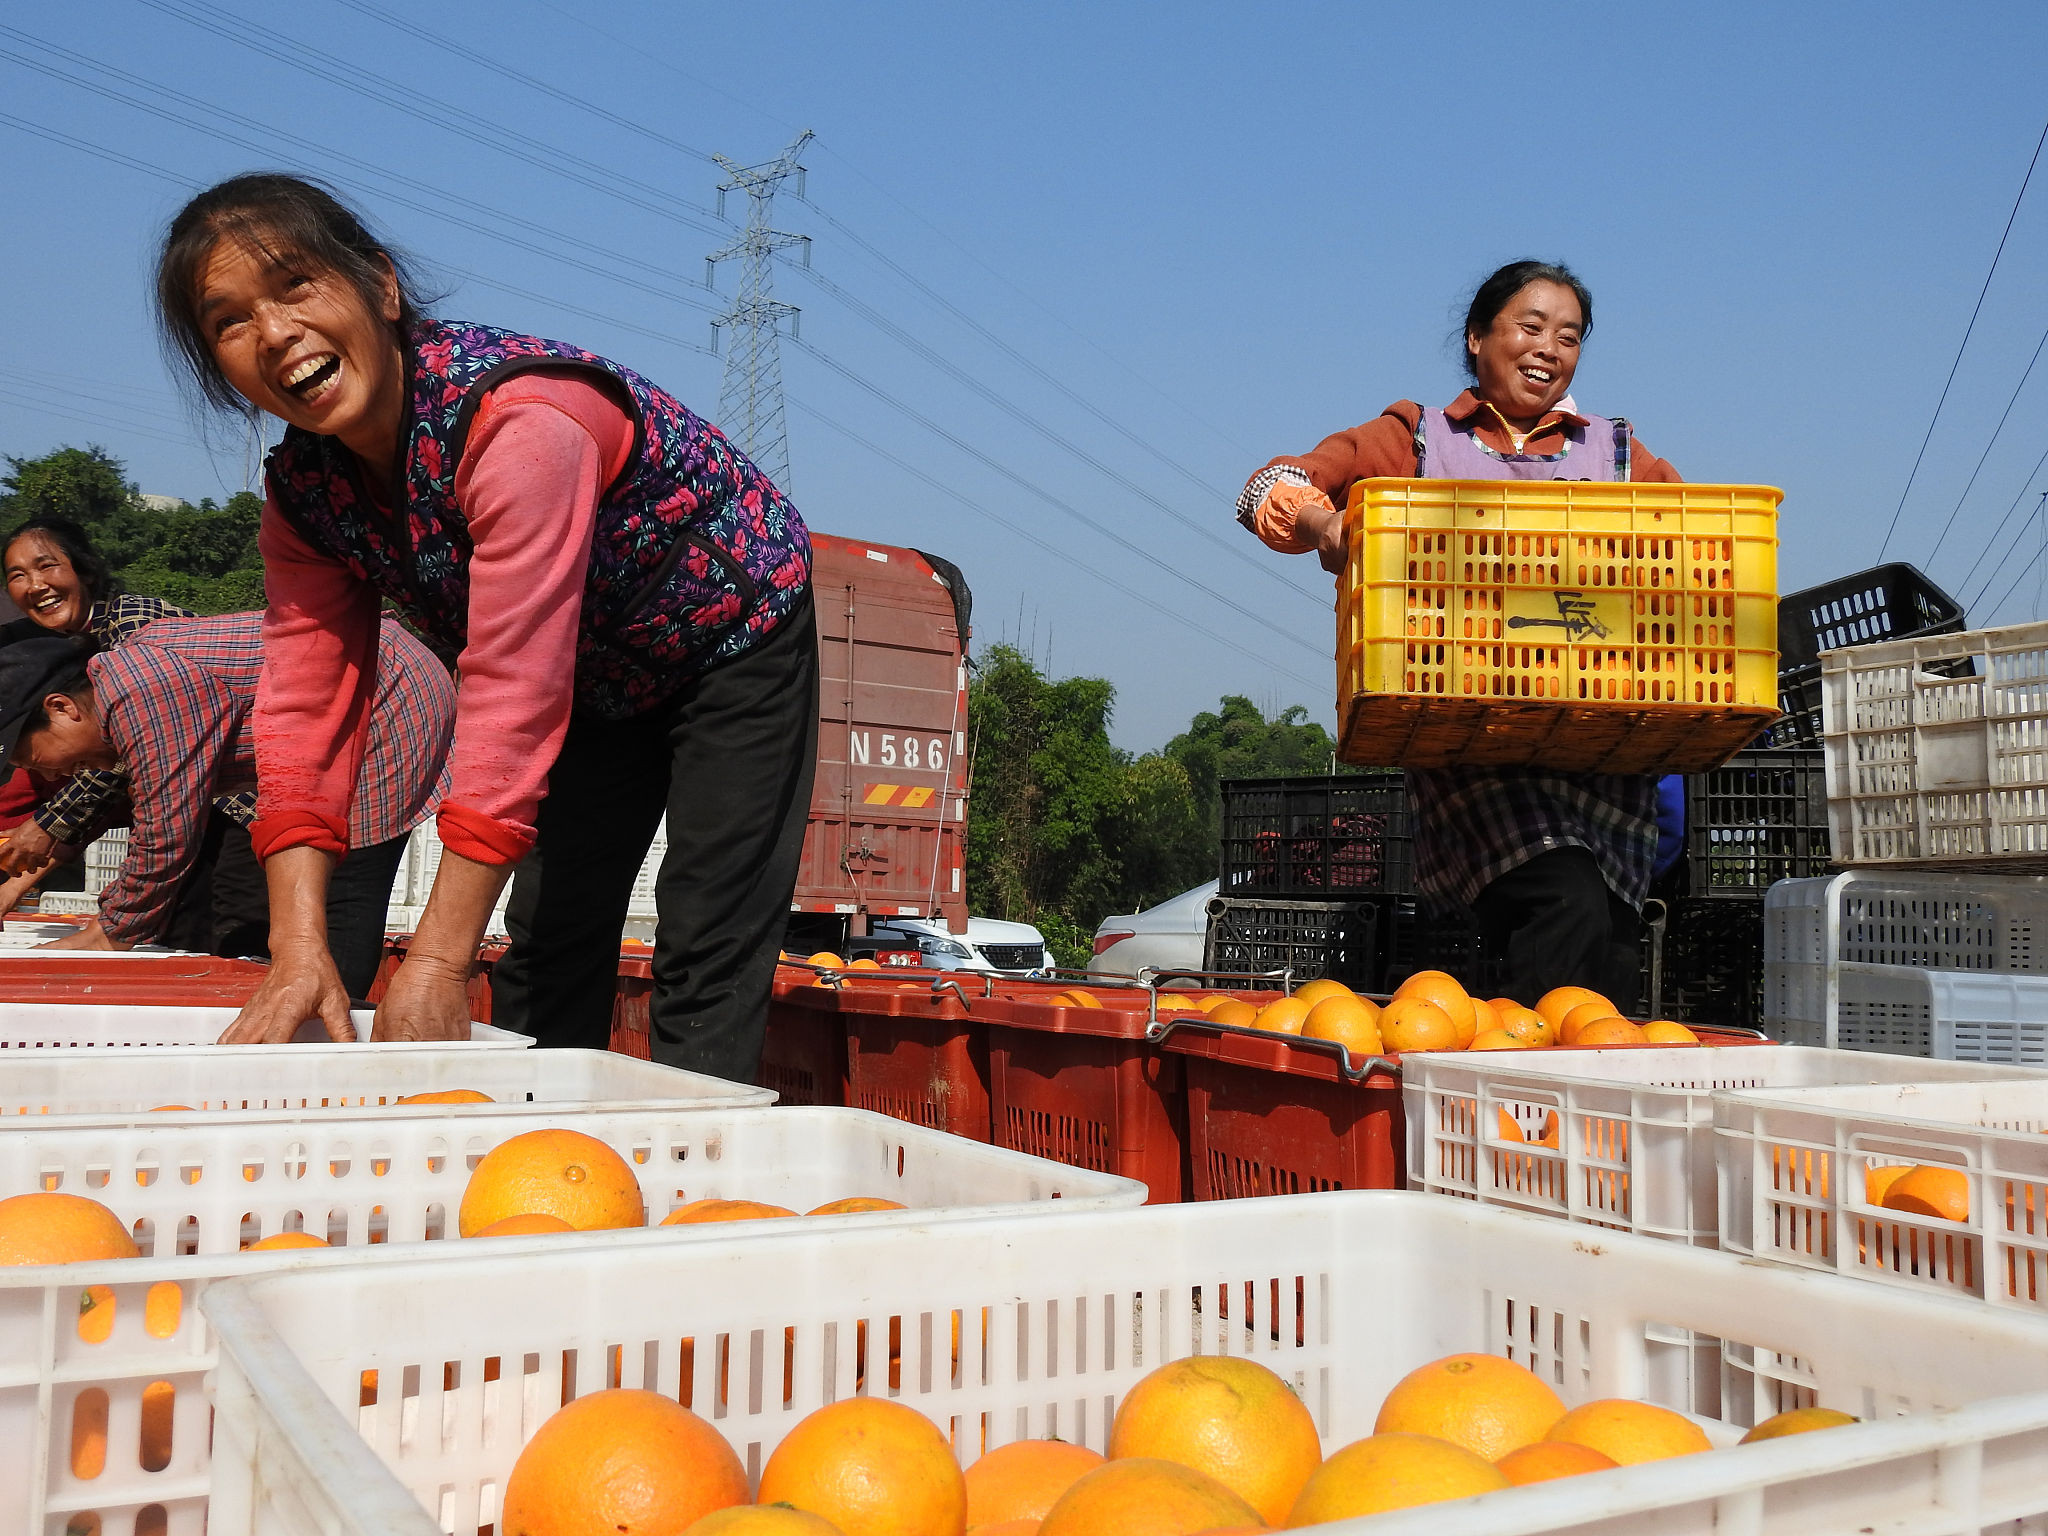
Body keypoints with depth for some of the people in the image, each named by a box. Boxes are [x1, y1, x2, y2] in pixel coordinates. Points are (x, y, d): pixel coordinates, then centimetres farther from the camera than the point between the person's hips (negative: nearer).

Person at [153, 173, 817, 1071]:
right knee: (548, 940, 7)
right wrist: (298, 946, -27)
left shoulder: (520, 420, -37)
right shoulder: (302, 490, -12)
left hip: (737, 635, -6)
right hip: (598, 680, 7)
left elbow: (513, 693, -40)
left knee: (707, 964, -11)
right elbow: (305, 707, -15)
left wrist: (439, 963, -40)